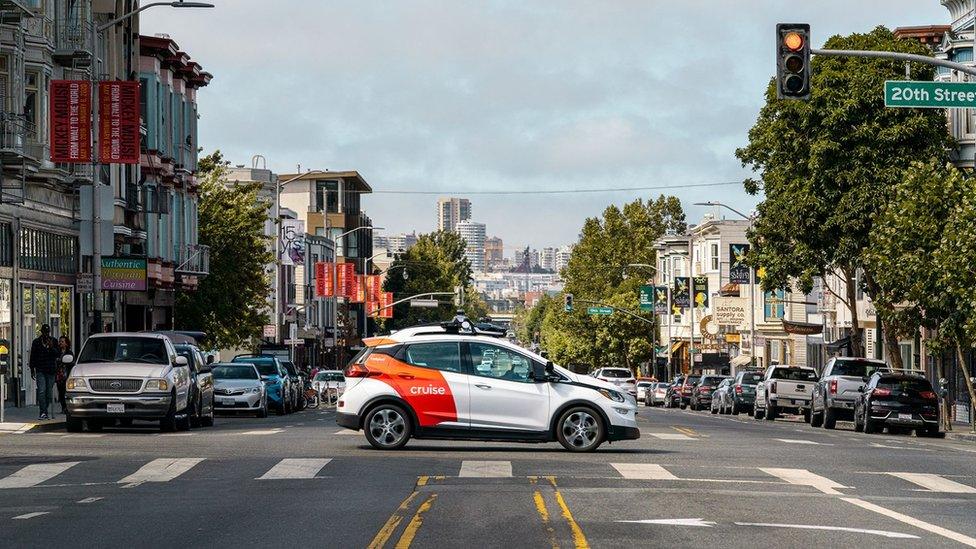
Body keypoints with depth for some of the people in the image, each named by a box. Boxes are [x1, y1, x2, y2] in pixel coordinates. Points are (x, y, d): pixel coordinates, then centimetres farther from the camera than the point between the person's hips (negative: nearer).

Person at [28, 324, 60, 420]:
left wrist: (52, 348, -15)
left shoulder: (54, 341, 9)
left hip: (51, 371, 2)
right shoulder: (36, 342, 6)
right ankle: (43, 412, -18)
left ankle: (45, 412, 12)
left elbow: (58, 354, 2)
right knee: (41, 391, -14)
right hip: (40, 370, -2)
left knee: (49, 392, 3)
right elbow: (32, 357, 10)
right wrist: (32, 370, 7)